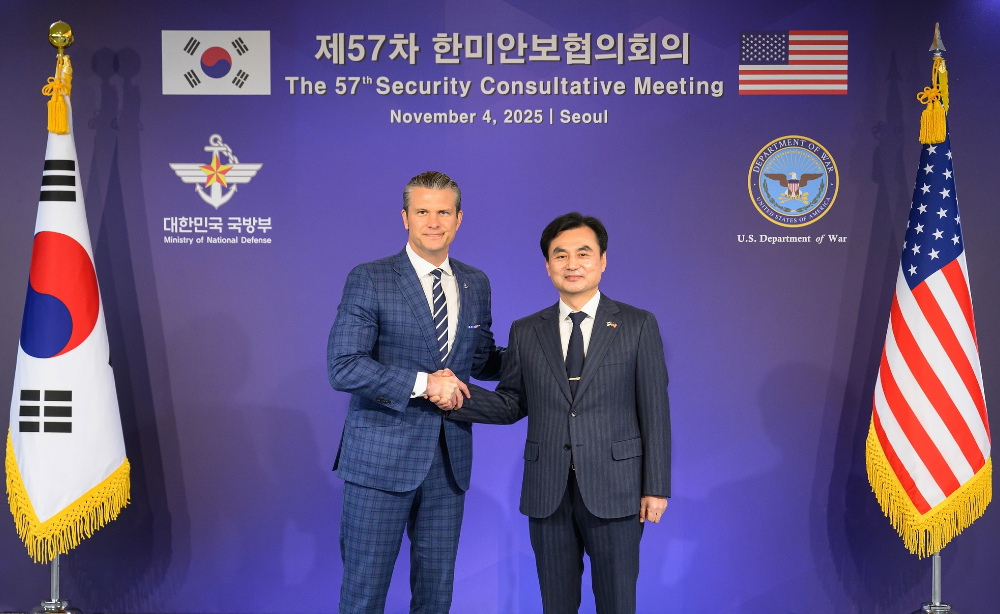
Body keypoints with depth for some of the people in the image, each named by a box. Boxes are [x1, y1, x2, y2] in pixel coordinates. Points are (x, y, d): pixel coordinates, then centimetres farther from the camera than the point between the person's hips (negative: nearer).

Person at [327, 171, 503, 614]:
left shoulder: (475, 284, 10)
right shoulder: (369, 280, -6)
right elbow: (343, 368, -14)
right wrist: (422, 383, -20)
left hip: (449, 459, 5)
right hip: (382, 457, -4)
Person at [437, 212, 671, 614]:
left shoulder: (638, 326, 0)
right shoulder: (526, 332, 8)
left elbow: (655, 410, -2)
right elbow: (511, 404, 9)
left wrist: (656, 487, -5)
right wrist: (460, 398, -10)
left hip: (613, 490, -2)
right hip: (547, 493, 2)